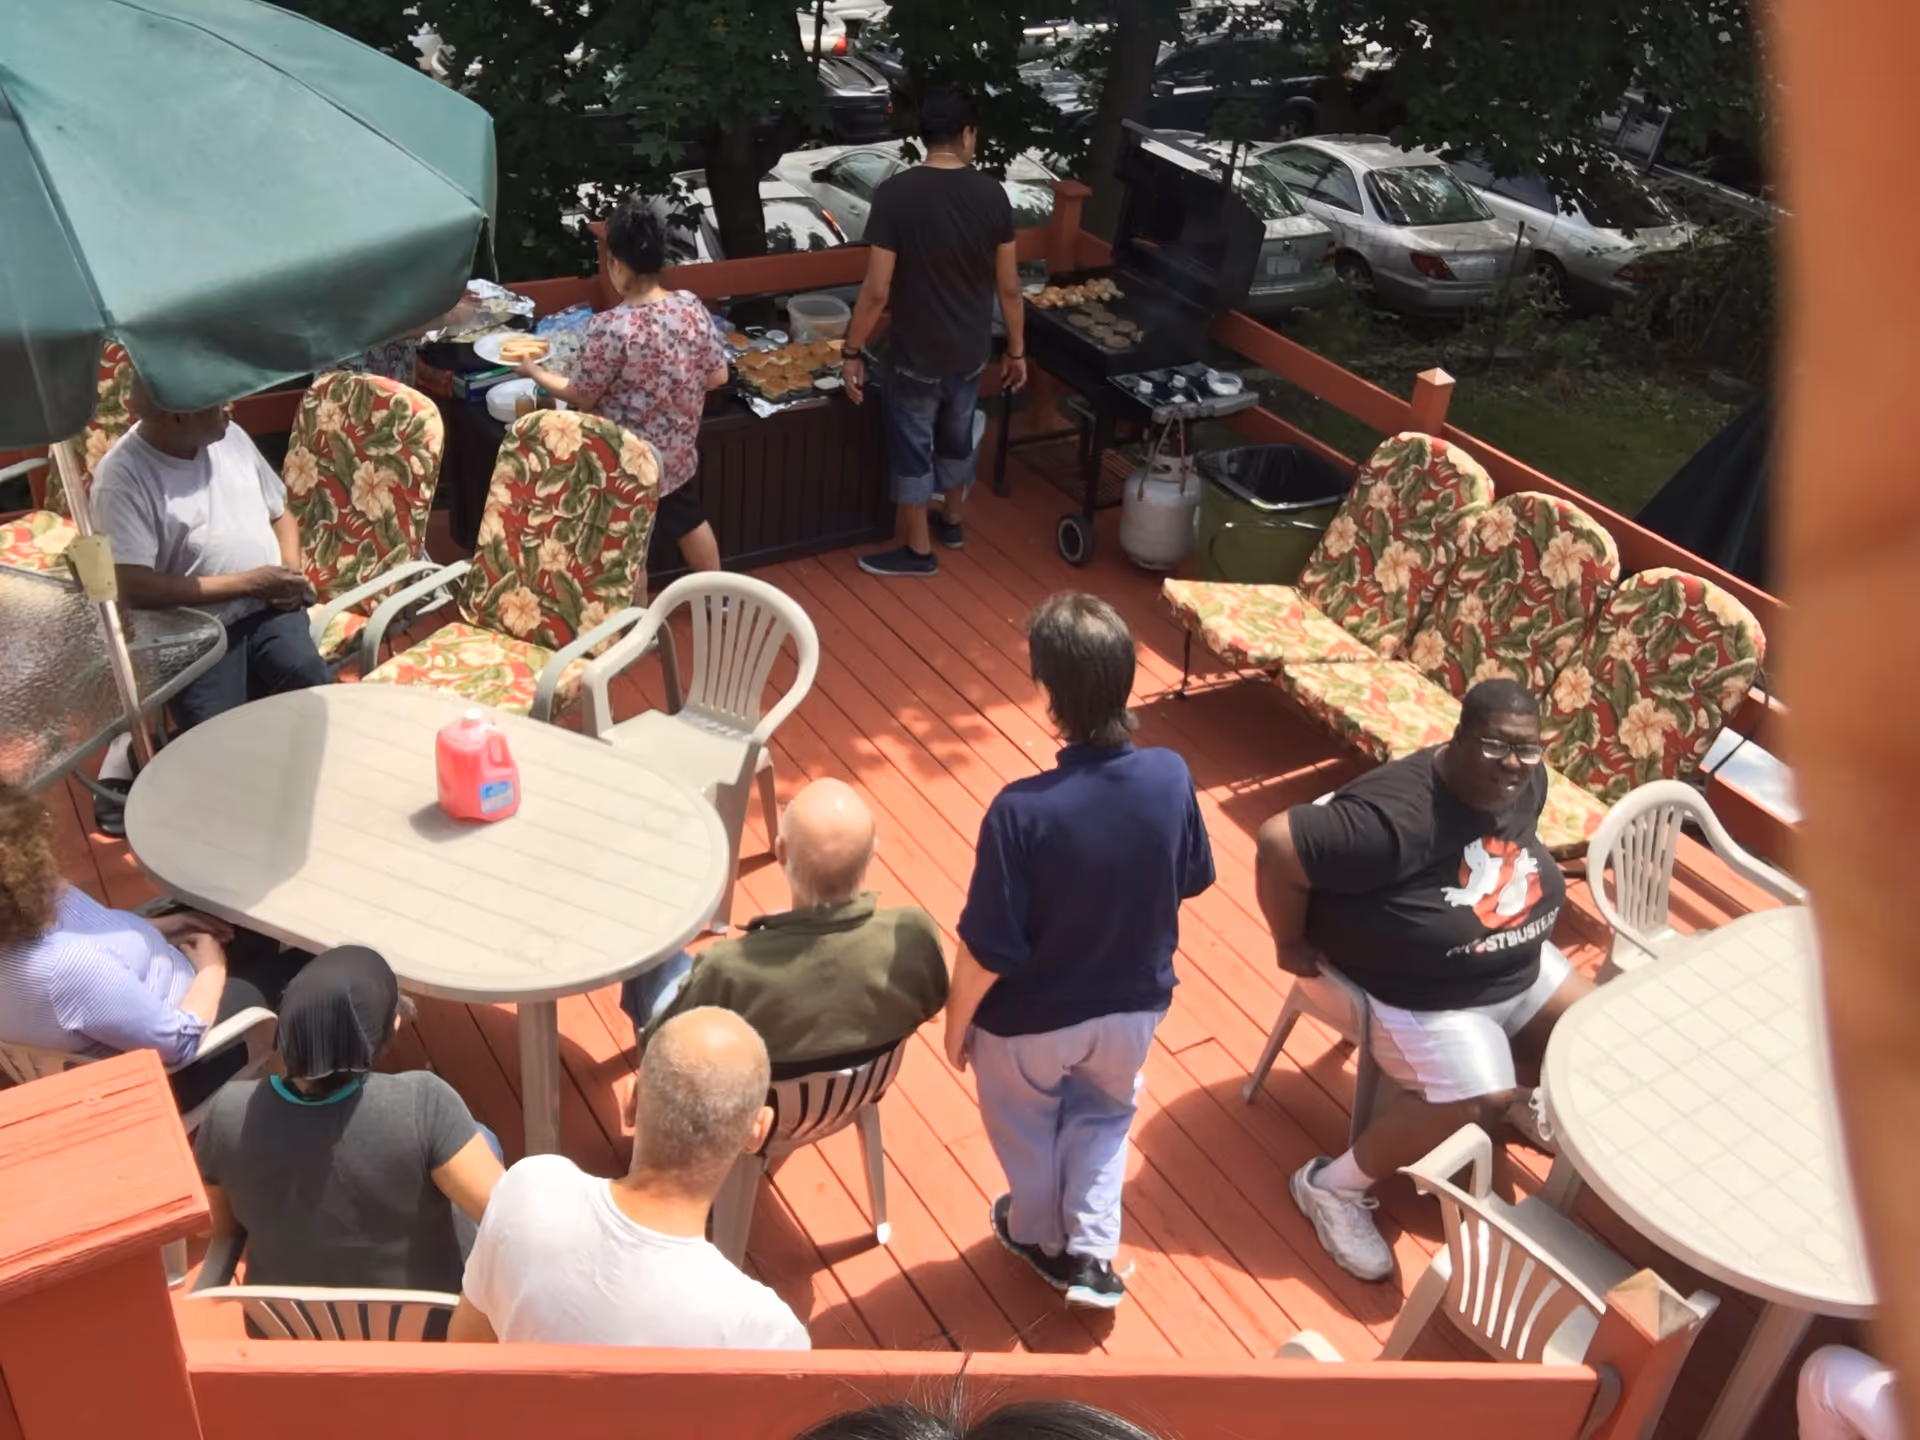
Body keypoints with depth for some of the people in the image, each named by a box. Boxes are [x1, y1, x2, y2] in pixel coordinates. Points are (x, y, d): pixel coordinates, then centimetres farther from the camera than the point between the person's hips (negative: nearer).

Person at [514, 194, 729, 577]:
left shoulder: (612, 327, -26)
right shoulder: (692, 306, -10)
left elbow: (582, 397, -14)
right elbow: (718, 377, 0)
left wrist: (536, 372, 4)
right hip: (678, 453, 6)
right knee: (689, 522, 27)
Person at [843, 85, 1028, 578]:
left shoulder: (895, 193, -18)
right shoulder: (991, 193, -8)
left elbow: (877, 290, -19)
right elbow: (1009, 287, -2)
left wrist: (853, 353, -8)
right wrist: (1017, 350, 10)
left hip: (916, 356, -4)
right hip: (970, 353, 4)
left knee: (912, 450, 12)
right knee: (957, 439, 25)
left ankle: (918, 551, 24)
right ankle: (951, 521, 45)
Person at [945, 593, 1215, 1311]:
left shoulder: (1023, 810, -35)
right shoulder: (1171, 777, -21)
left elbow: (988, 949, -25)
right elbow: (1192, 879, -2)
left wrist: (956, 1022, -6)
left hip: (1030, 1019, -3)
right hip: (1134, 1003, 3)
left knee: (1026, 1121, 28)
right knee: (1105, 1111, 33)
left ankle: (1042, 1236, 52)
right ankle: (1091, 1253, 36)